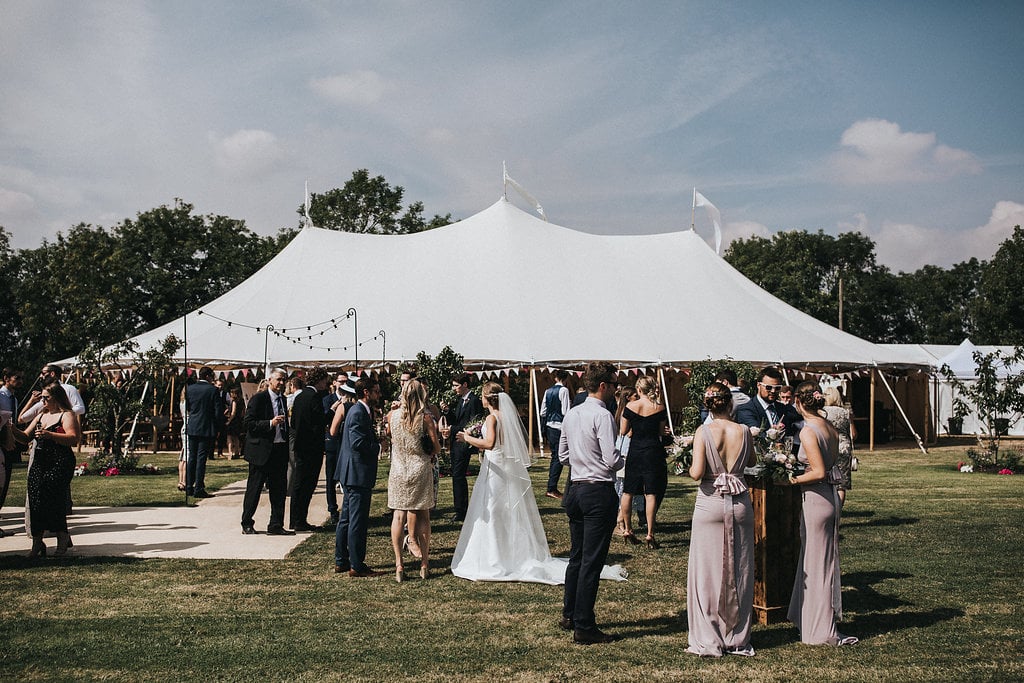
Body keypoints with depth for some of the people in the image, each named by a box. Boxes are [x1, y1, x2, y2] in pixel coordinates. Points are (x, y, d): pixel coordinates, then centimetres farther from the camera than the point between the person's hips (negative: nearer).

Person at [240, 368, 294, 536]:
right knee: (254, 488, 3)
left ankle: (276, 525, 13)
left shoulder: (283, 399, 15)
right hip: (261, 451, -7)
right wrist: (270, 423, -22)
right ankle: (247, 524, 14)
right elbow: (249, 424, -14)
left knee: (279, 489, 6)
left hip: (280, 450, 7)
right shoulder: (258, 399, -7)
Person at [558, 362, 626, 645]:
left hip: (576, 489, 8)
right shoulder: (603, 416, -15)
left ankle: (569, 615, 29)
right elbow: (612, 460, -20)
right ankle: (584, 627, 2)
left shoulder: (571, 415, 10)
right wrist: (622, 460, 1)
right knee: (592, 561, -3)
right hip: (599, 492, -8)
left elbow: (563, 456, 17)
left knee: (577, 556, 18)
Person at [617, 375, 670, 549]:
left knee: (628, 491, 14)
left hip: (635, 451, 1)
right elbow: (662, 432, 4)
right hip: (654, 452, 0)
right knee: (651, 493, 0)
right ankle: (650, 535, -1)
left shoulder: (630, 406, -5)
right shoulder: (659, 408, -4)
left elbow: (623, 431, 2)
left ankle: (627, 530, 22)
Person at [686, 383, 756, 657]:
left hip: (710, 503, -3)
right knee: (739, 572, 11)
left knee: (707, 572, 5)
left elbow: (697, 473, -16)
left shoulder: (704, 432, -10)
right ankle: (738, 639, 19)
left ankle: (709, 641, 8)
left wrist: (692, 468, 5)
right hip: (740, 503, 3)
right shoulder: (744, 431, -1)